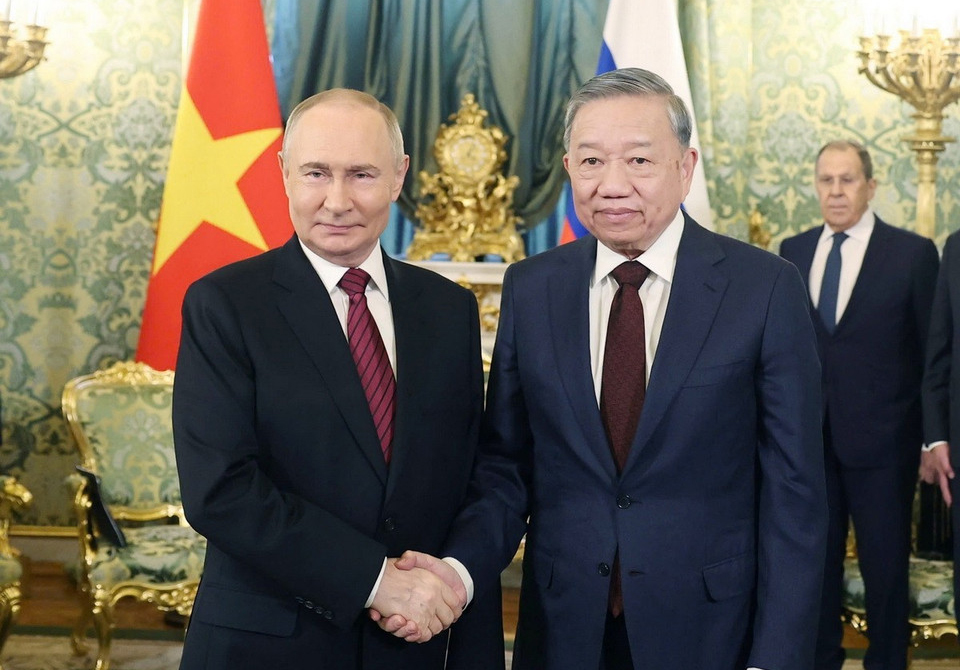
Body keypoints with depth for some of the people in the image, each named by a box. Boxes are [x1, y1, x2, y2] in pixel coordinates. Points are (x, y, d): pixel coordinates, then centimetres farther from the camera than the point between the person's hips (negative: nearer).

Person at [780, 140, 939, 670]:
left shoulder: (913, 253, -4)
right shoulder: (793, 252, 7)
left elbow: (933, 352, -3)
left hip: (881, 439, -3)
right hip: (808, 436, 3)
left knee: (885, 563, 7)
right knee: (815, 558, 14)